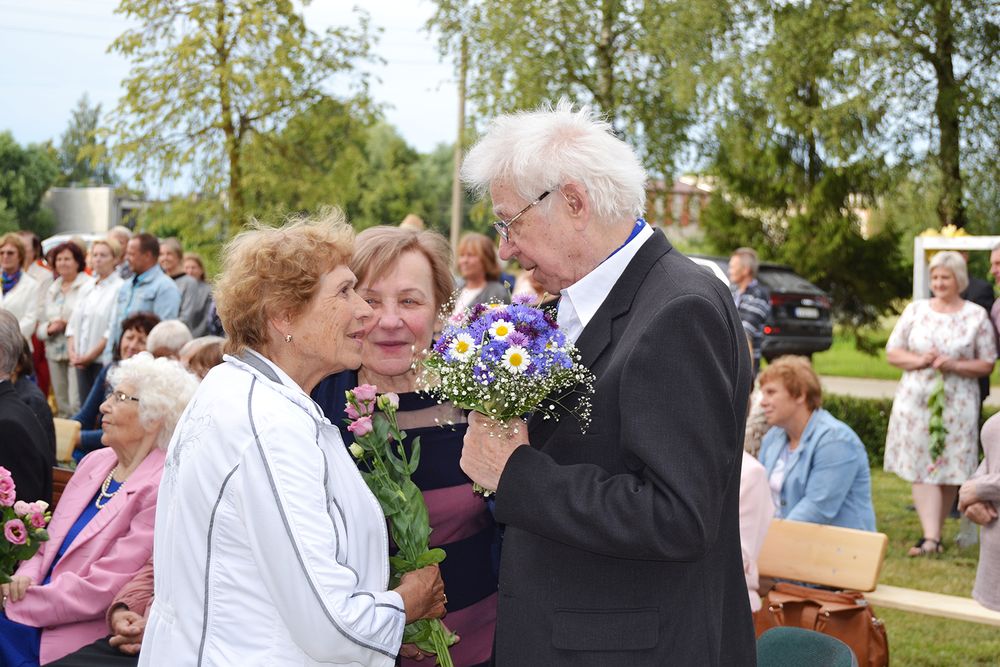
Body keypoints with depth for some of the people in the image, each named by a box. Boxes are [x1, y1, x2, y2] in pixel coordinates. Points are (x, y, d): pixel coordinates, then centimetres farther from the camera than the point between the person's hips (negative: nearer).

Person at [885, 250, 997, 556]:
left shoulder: (977, 316, 3)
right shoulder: (915, 310, 8)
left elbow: (987, 364, 3)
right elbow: (892, 353, 8)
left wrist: (955, 365, -13)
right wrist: (919, 360, -9)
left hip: (957, 404, -1)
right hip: (916, 401, 1)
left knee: (950, 471, 1)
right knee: (921, 469, -7)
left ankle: (933, 534, 14)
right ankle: (931, 537, -10)